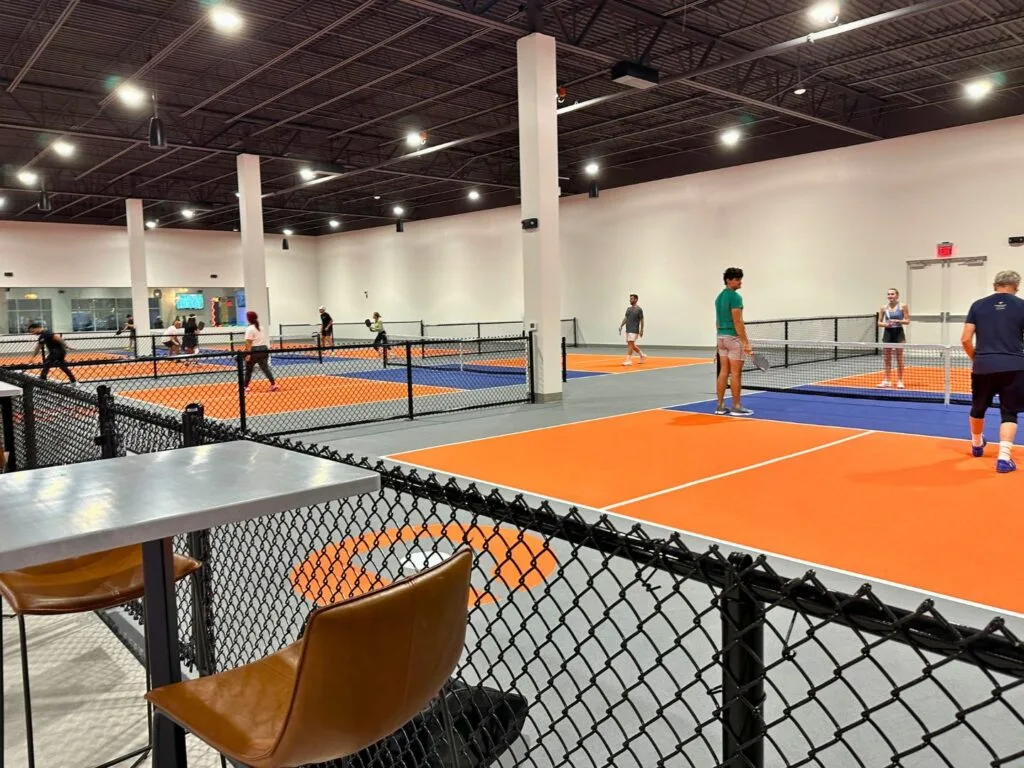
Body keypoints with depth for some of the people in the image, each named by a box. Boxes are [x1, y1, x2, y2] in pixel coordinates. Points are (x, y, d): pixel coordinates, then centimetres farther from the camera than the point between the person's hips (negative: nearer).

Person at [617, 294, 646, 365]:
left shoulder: (639, 309, -8)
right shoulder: (628, 309, 11)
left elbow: (641, 320, -6)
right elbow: (626, 318, 13)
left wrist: (641, 330, -9)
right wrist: (621, 326, 2)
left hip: (634, 330, -8)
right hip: (628, 329, 8)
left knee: (630, 344, -14)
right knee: (632, 345, 14)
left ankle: (628, 360, -13)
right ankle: (642, 355, 31)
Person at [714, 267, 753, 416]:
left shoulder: (719, 296, 13)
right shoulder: (735, 297, -14)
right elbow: (737, 322, -20)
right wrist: (746, 342, -19)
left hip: (722, 337, 9)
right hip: (733, 338, -9)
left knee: (723, 372, 9)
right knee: (736, 373, -3)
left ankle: (720, 406, 10)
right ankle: (736, 407, 1)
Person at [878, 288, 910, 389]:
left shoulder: (903, 306, -4)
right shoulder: (884, 308, 3)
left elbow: (907, 321, -3)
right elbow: (879, 322, 7)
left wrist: (897, 321, -19)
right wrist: (885, 324, -13)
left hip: (898, 332, -3)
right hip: (888, 333, 3)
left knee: (899, 358, 0)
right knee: (887, 358, 6)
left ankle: (899, 381, 7)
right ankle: (887, 380, 11)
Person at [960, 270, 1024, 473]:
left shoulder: (978, 305, 4)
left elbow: (965, 339, 1)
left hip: (983, 366, 2)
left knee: (978, 408, 21)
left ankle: (977, 445, 42)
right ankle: (1004, 457, -6)